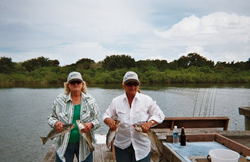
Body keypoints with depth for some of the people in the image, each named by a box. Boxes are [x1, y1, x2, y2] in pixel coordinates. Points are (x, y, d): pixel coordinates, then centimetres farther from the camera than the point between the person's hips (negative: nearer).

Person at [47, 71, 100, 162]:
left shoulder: (90, 100, 2)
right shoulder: (60, 100, 0)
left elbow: (97, 120, 4)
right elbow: (51, 118, 7)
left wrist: (91, 124, -18)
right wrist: (55, 123, -15)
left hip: (84, 144, 1)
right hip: (64, 145, 0)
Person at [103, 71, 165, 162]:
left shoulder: (147, 100, -4)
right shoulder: (116, 101, -1)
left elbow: (159, 115, 0)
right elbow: (106, 116, 6)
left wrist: (149, 123, -20)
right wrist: (109, 121, -18)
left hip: (141, 146, -1)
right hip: (122, 146, 1)